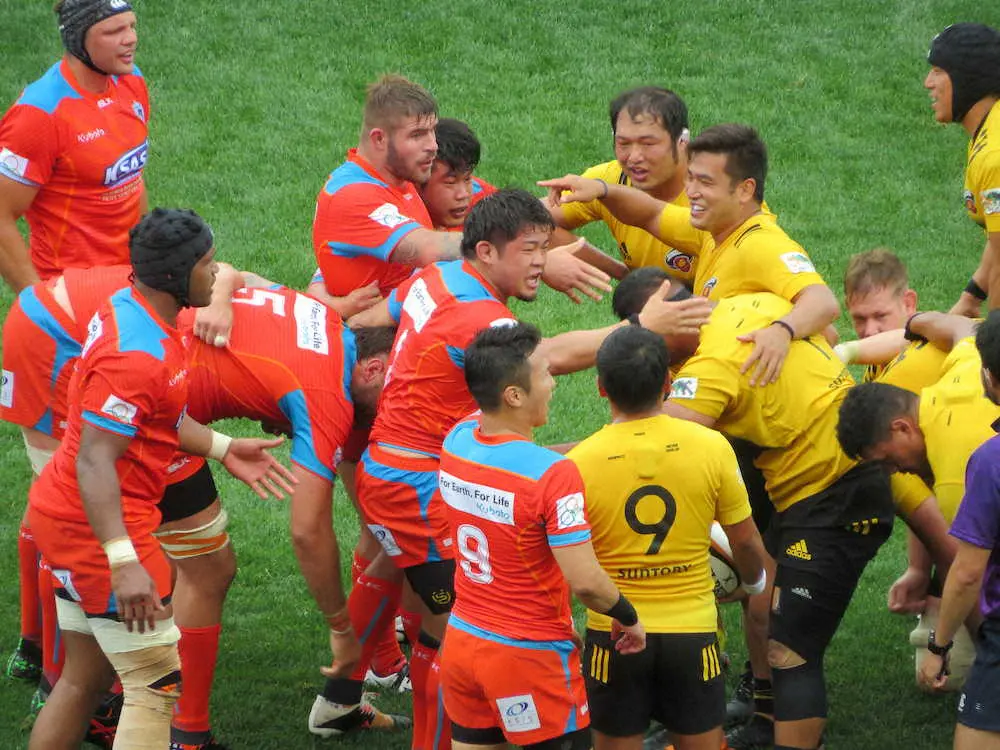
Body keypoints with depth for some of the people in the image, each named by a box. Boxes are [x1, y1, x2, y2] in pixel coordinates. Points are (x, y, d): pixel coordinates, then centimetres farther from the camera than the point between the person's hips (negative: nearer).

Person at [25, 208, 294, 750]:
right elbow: (94, 461, -28)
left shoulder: (130, 309, 6)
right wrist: (124, 563, -33)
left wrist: (222, 448, 18)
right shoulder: (136, 355, -25)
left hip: (64, 516, 11)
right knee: (158, 684, -7)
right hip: (99, 527, -11)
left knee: (85, 678, 17)